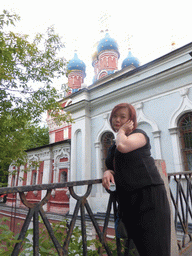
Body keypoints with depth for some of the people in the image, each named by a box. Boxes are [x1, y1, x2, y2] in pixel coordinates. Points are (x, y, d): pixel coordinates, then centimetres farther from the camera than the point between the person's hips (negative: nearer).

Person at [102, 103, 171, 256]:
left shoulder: (139, 134, -3)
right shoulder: (113, 147, 19)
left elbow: (123, 146, -24)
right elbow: (113, 167, 23)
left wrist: (121, 130, -4)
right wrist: (108, 172, 0)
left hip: (149, 195, -7)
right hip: (127, 199, 7)